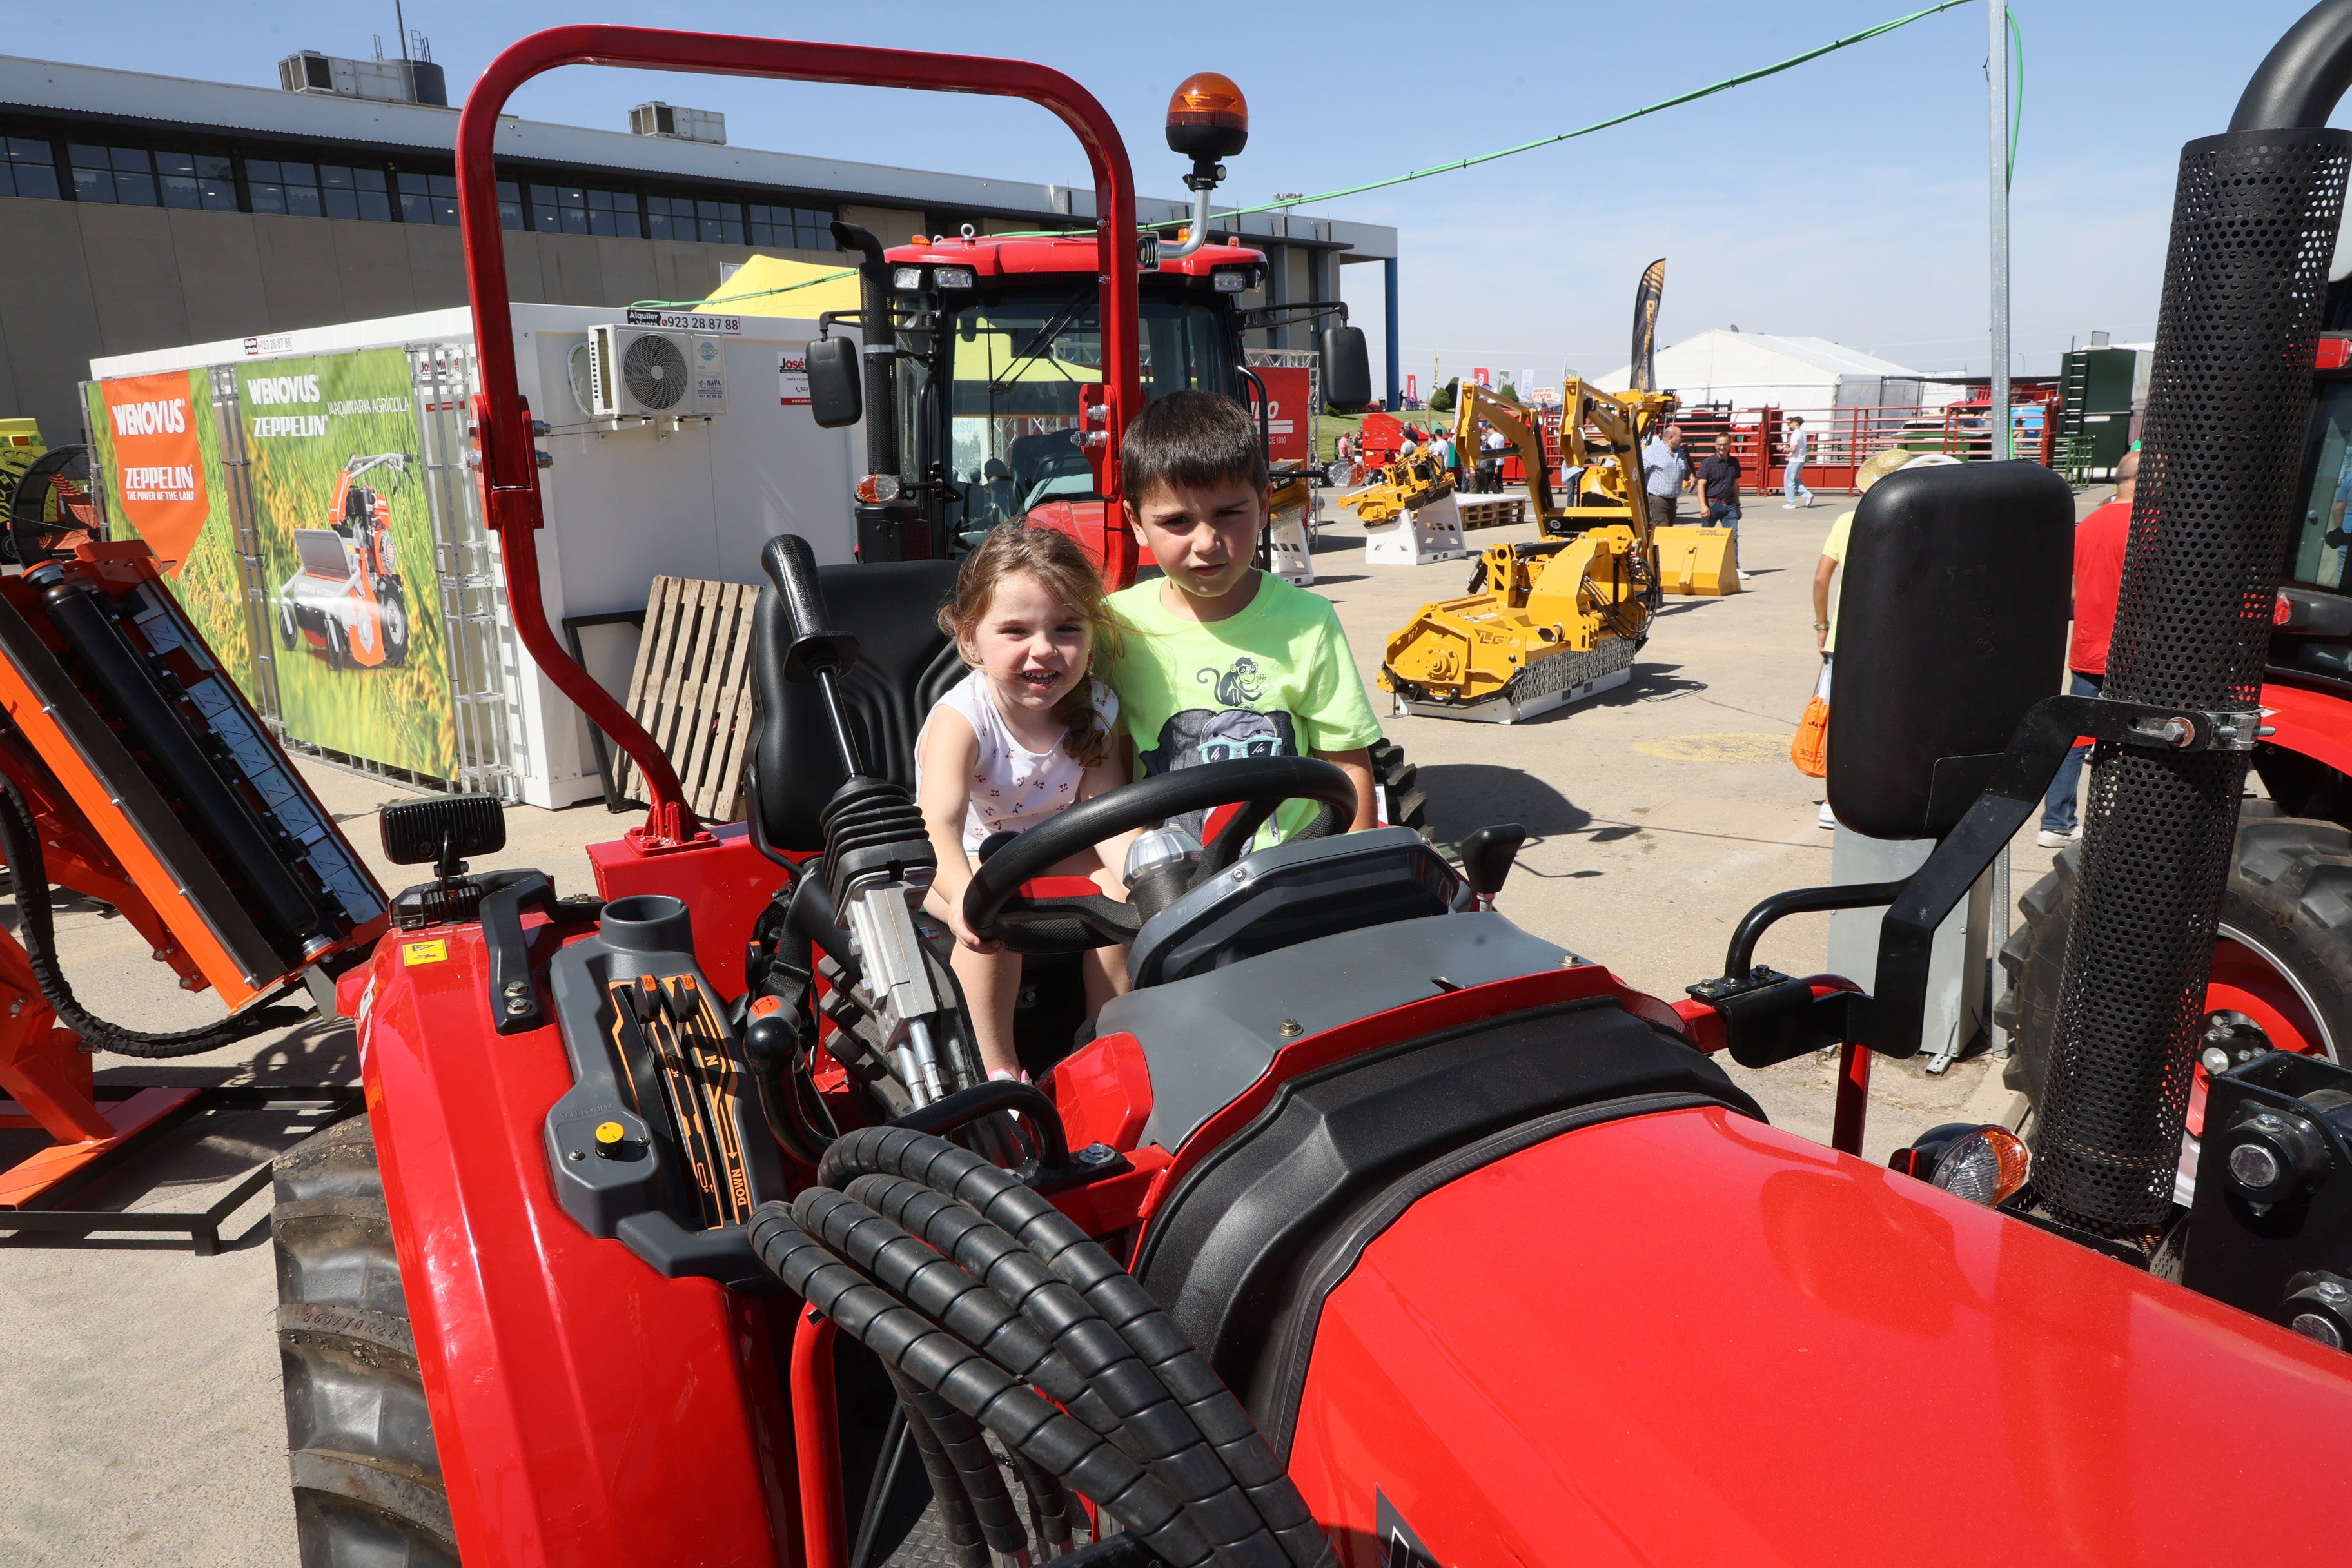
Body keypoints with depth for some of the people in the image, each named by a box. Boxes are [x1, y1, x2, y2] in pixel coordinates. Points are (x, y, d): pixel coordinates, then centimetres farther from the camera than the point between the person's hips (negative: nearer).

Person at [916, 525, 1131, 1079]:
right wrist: (964, 894, -64)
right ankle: (999, 1067, -18)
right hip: (964, 863, -4)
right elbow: (939, 824, -42)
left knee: (1123, 888, -20)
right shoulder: (961, 719, -27)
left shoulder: (1095, 710, -12)